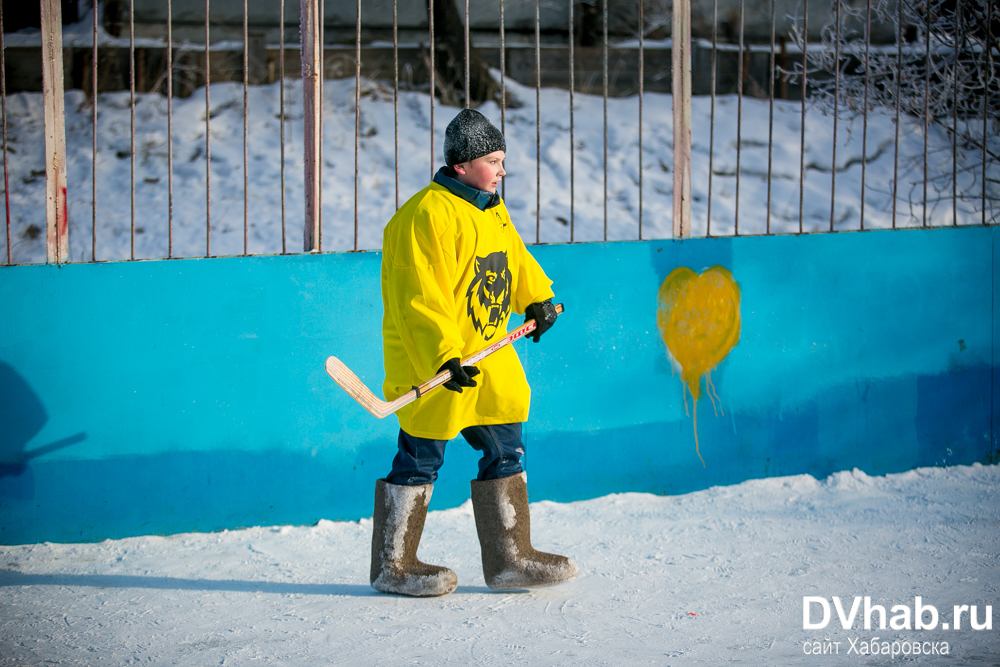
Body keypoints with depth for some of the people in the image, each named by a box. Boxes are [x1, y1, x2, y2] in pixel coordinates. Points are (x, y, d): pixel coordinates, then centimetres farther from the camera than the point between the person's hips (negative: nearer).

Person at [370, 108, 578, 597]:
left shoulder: (490, 209, 12)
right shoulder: (427, 215, -18)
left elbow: (513, 256, 30)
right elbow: (422, 299, -23)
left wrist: (537, 299, 17)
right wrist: (443, 357, -29)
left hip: (487, 355, 9)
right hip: (428, 363, -9)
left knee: (505, 448, 10)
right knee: (420, 460, -2)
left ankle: (509, 558, 18)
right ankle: (392, 566, 9)